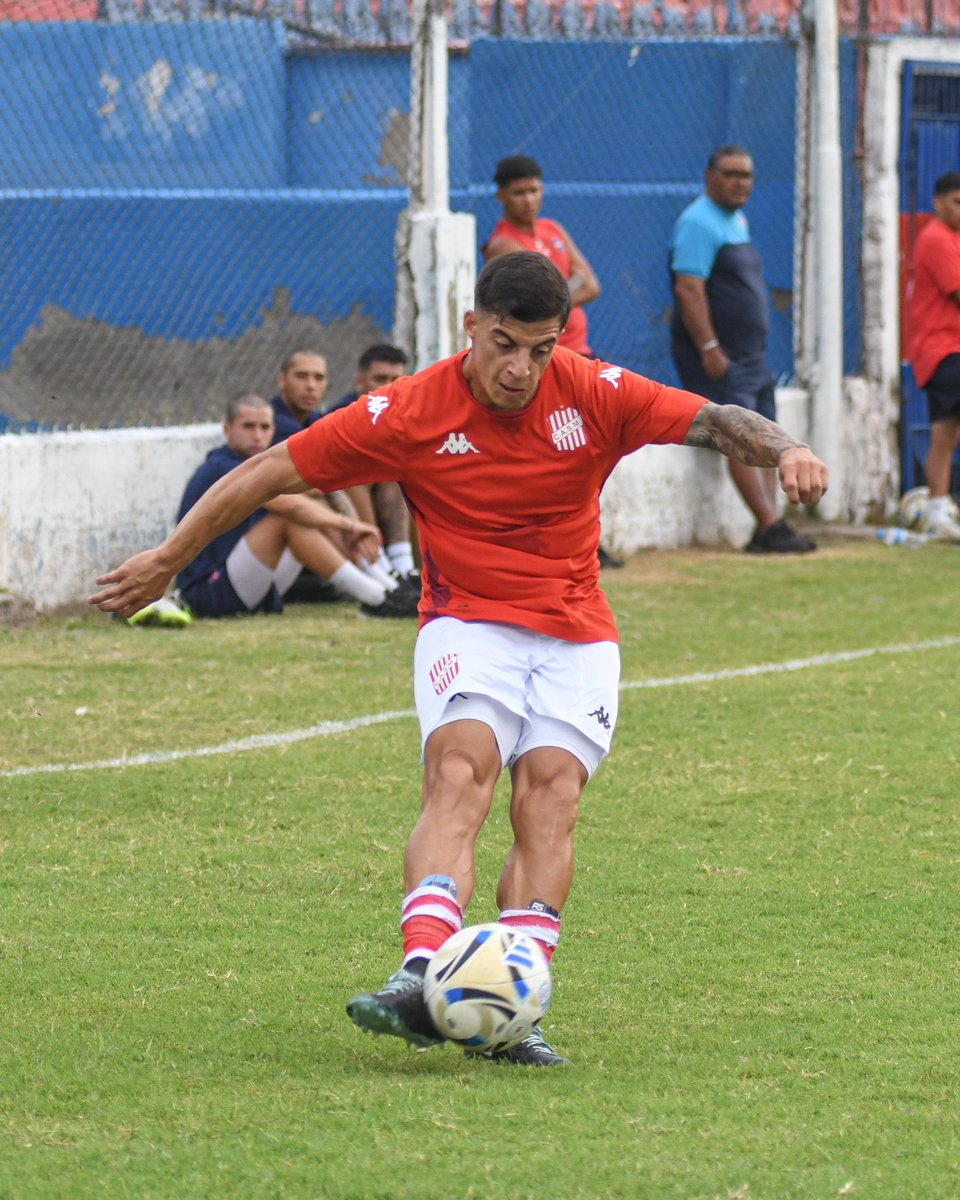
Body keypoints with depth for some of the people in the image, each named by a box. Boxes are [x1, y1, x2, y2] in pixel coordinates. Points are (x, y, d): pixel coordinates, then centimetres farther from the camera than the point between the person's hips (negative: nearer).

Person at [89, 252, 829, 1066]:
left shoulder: (596, 395, -6)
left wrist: (784, 450, -32)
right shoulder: (410, 413, -9)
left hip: (577, 638, 2)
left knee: (552, 792, -19)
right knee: (460, 772, -27)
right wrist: (168, 560, 2)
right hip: (469, 626, -2)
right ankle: (423, 975, -45)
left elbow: (715, 421, -10)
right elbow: (272, 473, -2)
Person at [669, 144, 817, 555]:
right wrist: (710, 349, -25)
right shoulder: (699, 223, -13)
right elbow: (689, 289, -20)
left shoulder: (738, 221, 18)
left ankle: (768, 533, 2)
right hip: (716, 357, -10)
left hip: (749, 355, 10)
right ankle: (770, 528, -20)